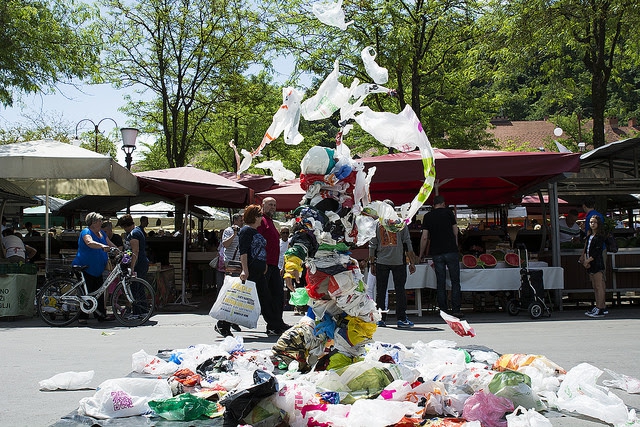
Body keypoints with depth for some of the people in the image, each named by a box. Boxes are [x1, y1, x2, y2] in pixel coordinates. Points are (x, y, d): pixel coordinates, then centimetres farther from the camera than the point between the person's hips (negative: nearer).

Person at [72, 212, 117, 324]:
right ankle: (82, 317, 0)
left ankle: (101, 315, 13)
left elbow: (110, 244, 15)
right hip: (84, 268, -8)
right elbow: (90, 243, -33)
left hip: (97, 270, 8)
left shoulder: (102, 233, 13)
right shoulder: (86, 232, -13)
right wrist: (102, 246, -50)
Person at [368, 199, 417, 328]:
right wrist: (411, 262, 5)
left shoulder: (376, 224, 5)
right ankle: (401, 319, 0)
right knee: (400, 290, 3)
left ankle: (380, 319, 6)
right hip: (398, 261, -1)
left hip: (381, 261, 1)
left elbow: (372, 245, 4)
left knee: (381, 291, 6)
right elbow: (407, 242, 2)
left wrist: (372, 263, 10)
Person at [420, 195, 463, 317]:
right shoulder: (449, 212, 5)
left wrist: (421, 254, 11)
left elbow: (424, 237, 2)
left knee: (441, 283, 5)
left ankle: (444, 311, 5)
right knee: (455, 281, 3)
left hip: (436, 253, 1)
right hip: (451, 251, -1)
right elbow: (455, 233, 4)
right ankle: (456, 310, -2)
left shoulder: (427, 216, 6)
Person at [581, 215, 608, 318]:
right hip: (590, 264, 9)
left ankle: (600, 310, -10)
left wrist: (588, 261, -15)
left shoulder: (600, 237, -8)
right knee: (595, 287, 10)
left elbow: (597, 252, -14)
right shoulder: (589, 236, 17)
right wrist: (585, 259, -2)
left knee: (599, 287, -9)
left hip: (597, 263, -9)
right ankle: (602, 307, 16)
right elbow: (586, 249, 13)